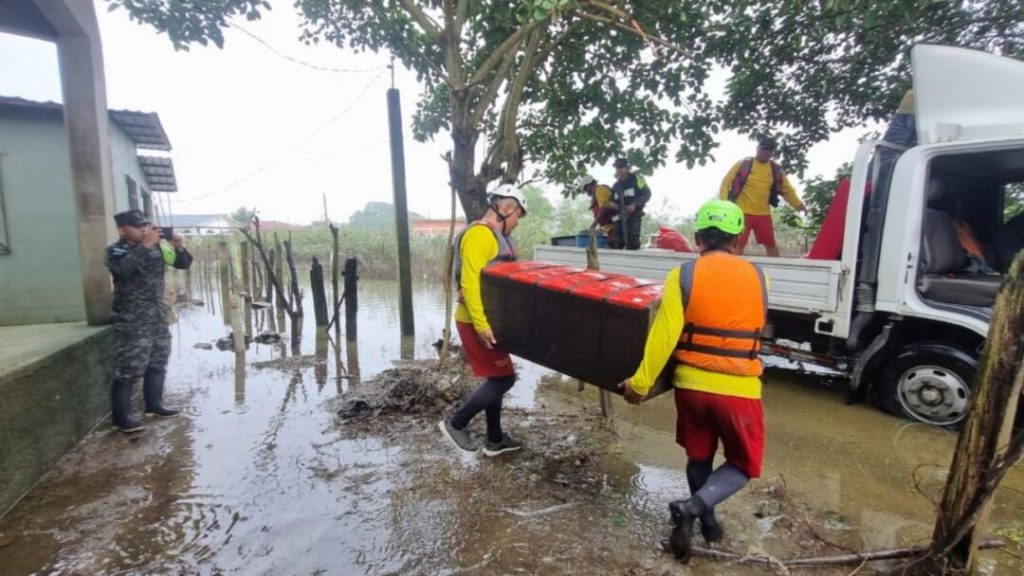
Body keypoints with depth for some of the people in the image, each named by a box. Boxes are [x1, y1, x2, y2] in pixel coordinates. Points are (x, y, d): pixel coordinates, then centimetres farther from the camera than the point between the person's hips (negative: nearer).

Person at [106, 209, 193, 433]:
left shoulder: (157, 246, 8)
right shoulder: (115, 251, -7)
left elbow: (183, 264, 8)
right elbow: (124, 269, -28)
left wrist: (178, 247, -11)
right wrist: (145, 246, -29)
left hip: (158, 315, 6)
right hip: (132, 319, -6)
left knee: (158, 362, 14)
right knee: (129, 368, -6)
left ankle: (154, 405, 28)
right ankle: (121, 417, 2)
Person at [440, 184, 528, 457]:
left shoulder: (495, 236, 14)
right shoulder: (480, 234, -17)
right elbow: (469, 282, -24)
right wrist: (481, 325, -27)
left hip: (488, 320, 10)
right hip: (477, 322, -10)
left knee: (496, 378, 15)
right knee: (504, 378, -5)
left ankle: (495, 439, 28)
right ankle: (456, 423, 10)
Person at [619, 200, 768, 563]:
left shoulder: (684, 276, -8)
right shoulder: (759, 279, 0)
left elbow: (664, 336, -15)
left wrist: (640, 383, -8)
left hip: (692, 384, 0)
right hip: (740, 390, 0)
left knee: (698, 458, 23)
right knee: (744, 465, 18)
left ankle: (707, 521, 38)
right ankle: (693, 506, -3)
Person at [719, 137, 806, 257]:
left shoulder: (776, 169, 7)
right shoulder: (743, 164, -4)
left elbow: (787, 189, 12)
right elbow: (726, 182, -3)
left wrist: (797, 204, -3)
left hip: (764, 214, 4)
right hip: (742, 213, -4)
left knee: (771, 244, 10)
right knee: (739, 243, -2)